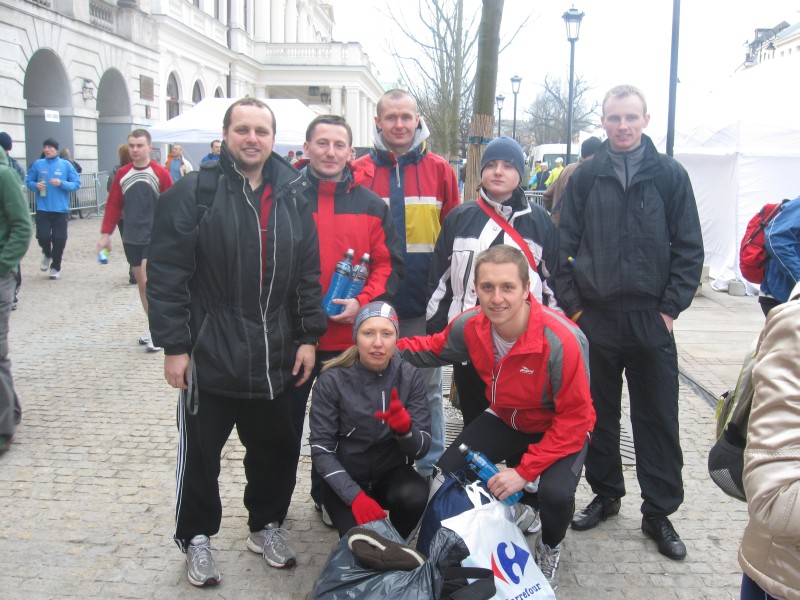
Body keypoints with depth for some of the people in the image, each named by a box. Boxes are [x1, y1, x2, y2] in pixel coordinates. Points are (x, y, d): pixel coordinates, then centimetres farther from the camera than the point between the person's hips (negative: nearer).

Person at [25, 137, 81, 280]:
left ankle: (55, 267, 19)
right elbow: (28, 181, 12)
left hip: (61, 209, -1)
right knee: (43, 236, -7)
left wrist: (61, 183, -16)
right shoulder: (37, 164, 3)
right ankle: (47, 254, 27)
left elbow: (76, 184, -1)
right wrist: (35, 185, -10)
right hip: (42, 209, 1)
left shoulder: (66, 165, 0)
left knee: (59, 238, 1)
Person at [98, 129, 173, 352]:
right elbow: (113, 205, 6)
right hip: (131, 238, 5)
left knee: (147, 281, -13)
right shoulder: (122, 174, 5)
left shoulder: (161, 173, -7)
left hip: (154, 238, -5)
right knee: (141, 283, 11)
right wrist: (106, 234, 3)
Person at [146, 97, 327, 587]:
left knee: (278, 448, 15)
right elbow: (167, 274, -9)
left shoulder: (293, 196, 6)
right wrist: (174, 345, -12)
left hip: (277, 357, 4)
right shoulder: (193, 193, -6)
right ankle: (197, 537, 29)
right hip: (210, 355, -3)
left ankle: (267, 525, 37)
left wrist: (309, 336, 3)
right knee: (201, 453, 10)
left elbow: (309, 273, 8)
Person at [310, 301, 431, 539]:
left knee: (415, 496, -29)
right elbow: (321, 450, -12)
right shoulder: (332, 380, -14)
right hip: (344, 478, -2)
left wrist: (405, 428, -34)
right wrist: (355, 496, -25)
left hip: (392, 472, 2)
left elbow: (422, 448, -10)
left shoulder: (410, 377, -9)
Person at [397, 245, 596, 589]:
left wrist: (525, 471, -29)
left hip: (561, 429, -5)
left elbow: (575, 418, -27)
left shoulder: (562, 341, -35)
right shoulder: (470, 325, -20)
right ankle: (512, 510, 25)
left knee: (556, 492, -31)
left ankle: (550, 550, 8)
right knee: (448, 469, -7)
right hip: (505, 419, 5)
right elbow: (435, 350, 3)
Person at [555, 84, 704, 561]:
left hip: (651, 320, -1)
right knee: (600, 414, 12)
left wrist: (671, 307, -5)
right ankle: (606, 495, 29)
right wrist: (572, 304, -3)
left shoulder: (671, 175, 2)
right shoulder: (585, 178, 5)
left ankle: (659, 512, 18)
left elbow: (689, 248, 1)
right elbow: (565, 245, 4)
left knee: (658, 419, 5)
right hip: (595, 318, 1)